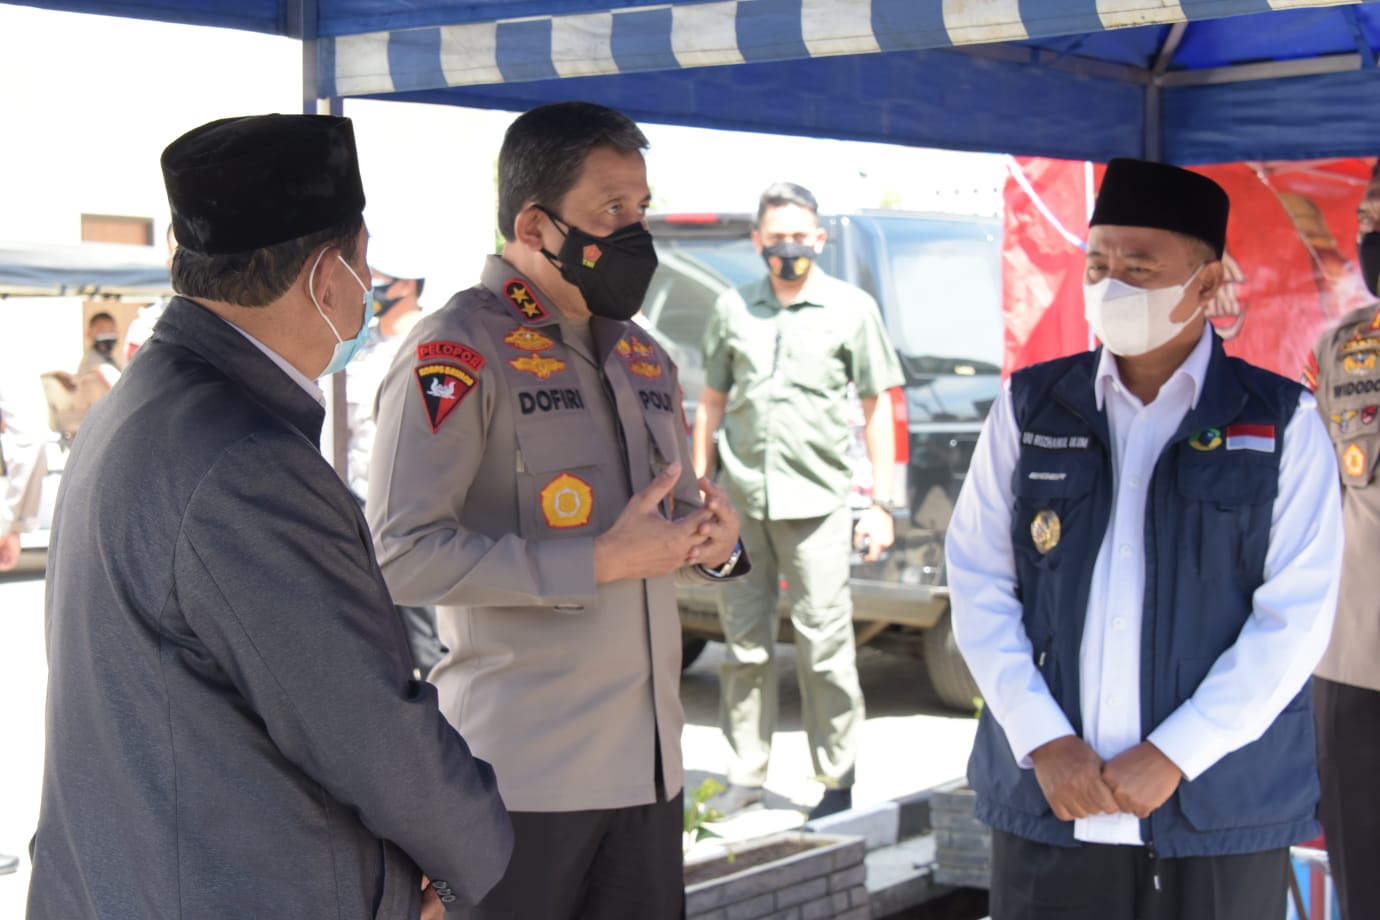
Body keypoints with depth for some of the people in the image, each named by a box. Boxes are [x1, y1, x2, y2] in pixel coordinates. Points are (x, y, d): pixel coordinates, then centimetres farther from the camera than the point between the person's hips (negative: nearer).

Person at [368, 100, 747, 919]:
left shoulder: (644, 358, 16)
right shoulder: (460, 352, -10)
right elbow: (402, 553, -19)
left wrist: (715, 542, 1)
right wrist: (596, 563, -19)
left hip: (649, 759, 7)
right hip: (523, 773, -7)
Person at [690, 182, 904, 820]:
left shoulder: (851, 309, 4)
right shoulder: (733, 309, 12)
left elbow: (877, 408, 6)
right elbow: (712, 403, 17)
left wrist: (881, 503, 0)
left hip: (816, 502, -3)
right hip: (741, 502, 3)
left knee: (825, 645, -3)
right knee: (745, 645, 8)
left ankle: (840, 780, 6)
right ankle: (746, 774, 17)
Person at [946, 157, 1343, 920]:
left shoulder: (1279, 422, 1)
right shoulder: (1030, 408, 7)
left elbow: (1297, 614, -5)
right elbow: (978, 582, 3)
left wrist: (1174, 755, -11)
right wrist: (1043, 741, -7)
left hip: (1221, 813, -1)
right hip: (1047, 800, 2)